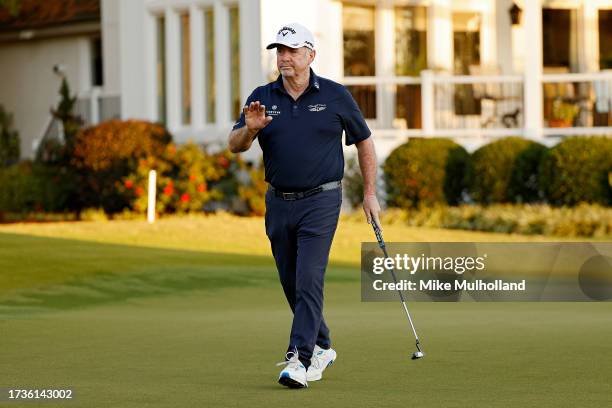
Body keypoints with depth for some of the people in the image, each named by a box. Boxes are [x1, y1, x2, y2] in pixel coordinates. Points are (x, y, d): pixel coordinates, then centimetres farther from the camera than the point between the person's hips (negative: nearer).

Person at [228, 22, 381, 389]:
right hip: (279, 203, 4)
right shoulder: (263, 97, 4)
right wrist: (249, 129, -23)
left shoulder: (335, 96, -2)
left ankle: (300, 360, -18)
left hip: (320, 201, -4)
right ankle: (322, 348, 30)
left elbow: (364, 142, 8)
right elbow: (235, 146, -1)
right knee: (291, 283, 12)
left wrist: (370, 193, 6)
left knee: (309, 280, -14)